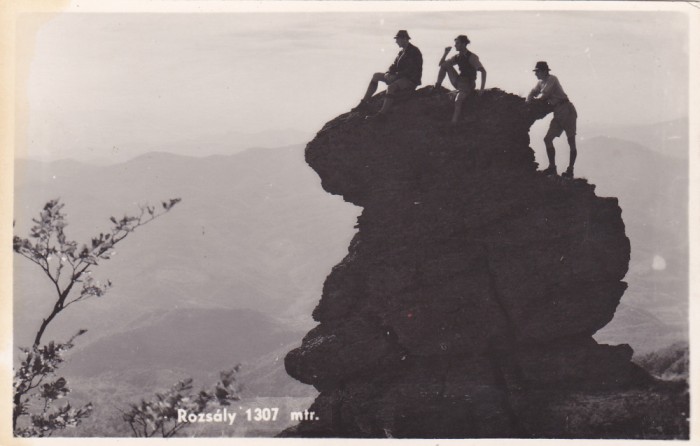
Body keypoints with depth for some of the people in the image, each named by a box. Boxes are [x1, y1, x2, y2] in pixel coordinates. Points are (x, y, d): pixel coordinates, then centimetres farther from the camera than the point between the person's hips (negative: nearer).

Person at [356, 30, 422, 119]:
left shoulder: (414, 52, -13)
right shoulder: (402, 52, 16)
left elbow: (411, 70, -21)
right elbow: (395, 65, 16)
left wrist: (396, 76, -22)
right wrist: (388, 73, -6)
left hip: (411, 81, -10)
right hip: (400, 78, 10)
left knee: (391, 86, -38)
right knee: (376, 76, 6)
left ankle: (382, 113, -46)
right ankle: (364, 102, 1)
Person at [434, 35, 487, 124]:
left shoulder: (471, 57, -15)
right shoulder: (457, 57, 7)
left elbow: (483, 71, -23)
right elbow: (440, 64, 14)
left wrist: (482, 89, -30)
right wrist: (445, 53, -4)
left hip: (468, 85, -7)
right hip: (458, 82, 7)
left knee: (458, 100, -35)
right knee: (445, 65, 0)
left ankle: (454, 123, -40)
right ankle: (437, 86, -1)